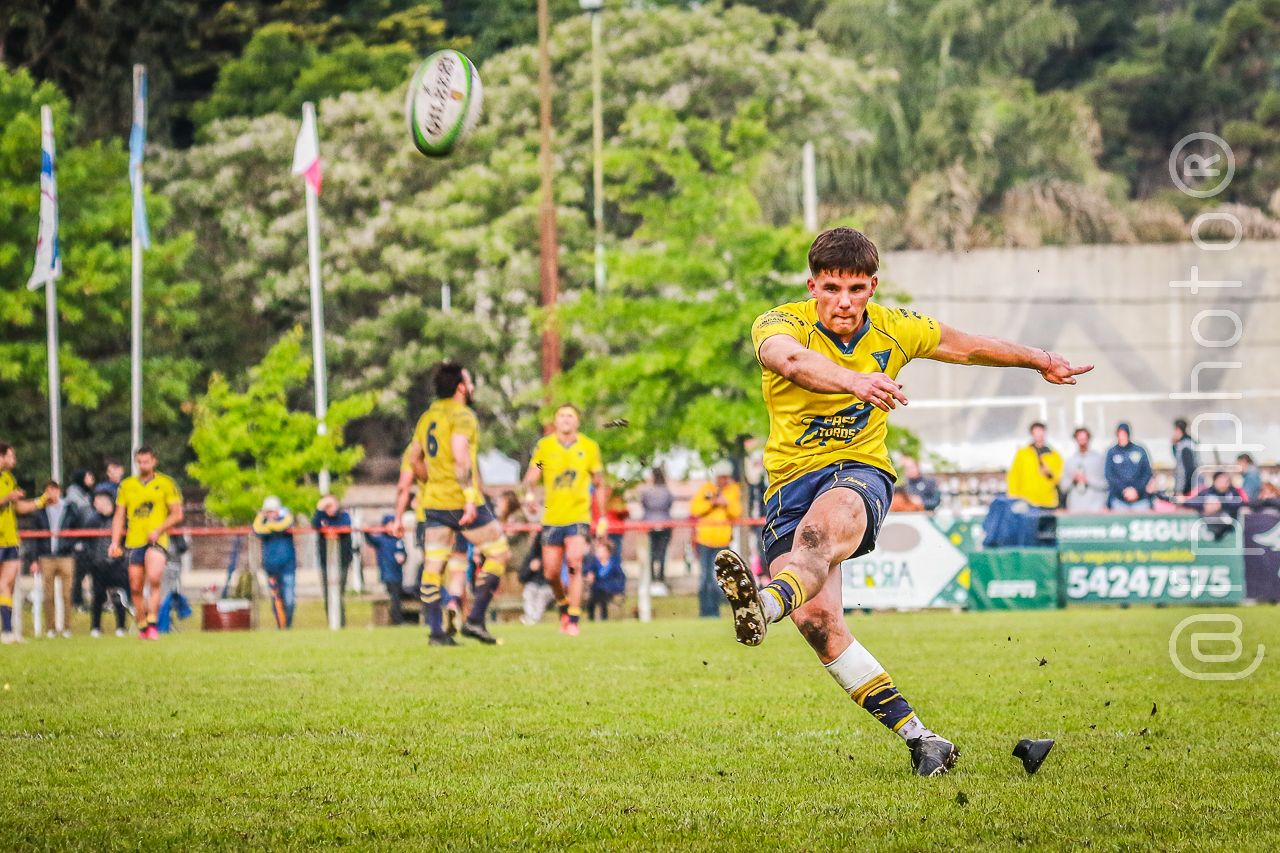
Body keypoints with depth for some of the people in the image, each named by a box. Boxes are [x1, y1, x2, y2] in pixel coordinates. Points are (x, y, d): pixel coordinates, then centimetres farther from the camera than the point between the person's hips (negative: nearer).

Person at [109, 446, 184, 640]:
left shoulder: (165, 484, 4)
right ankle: (142, 627, 17)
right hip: (134, 541, 4)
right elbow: (119, 516, 15)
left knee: (154, 579, -25)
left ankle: (152, 623, -21)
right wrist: (115, 542, 4)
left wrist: (159, 530, -13)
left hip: (157, 540, -4)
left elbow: (177, 514, 2)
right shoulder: (127, 485, 13)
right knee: (136, 588, 3)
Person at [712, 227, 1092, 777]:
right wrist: (855, 380, -53)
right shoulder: (783, 323, -9)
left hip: (861, 470, 0)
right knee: (816, 619, -20)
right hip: (792, 479, 0)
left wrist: (1039, 360, 34)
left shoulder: (894, 330, 4)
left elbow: (969, 347, 23)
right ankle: (915, 736, -14)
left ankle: (764, 606, -69)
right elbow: (788, 358, -35)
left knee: (825, 522, -38)